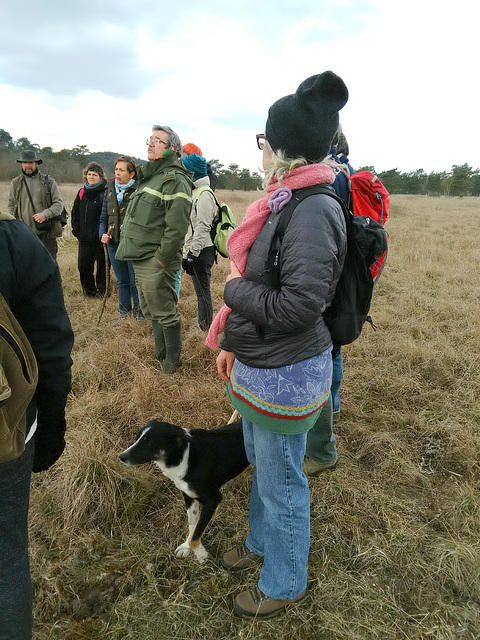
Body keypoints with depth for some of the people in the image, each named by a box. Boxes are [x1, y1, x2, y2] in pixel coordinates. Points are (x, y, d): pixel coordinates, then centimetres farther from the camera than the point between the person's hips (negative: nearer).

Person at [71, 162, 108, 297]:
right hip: (84, 239, 6)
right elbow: (75, 212, 20)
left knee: (102, 265, 2)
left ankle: (102, 290, 15)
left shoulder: (104, 193, -8)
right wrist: (76, 230, 11)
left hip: (99, 239, -6)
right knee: (83, 266, 11)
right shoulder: (82, 192, 13)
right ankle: (89, 290, 26)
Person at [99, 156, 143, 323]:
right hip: (114, 242, 5)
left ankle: (139, 314, 16)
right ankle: (124, 314, 26)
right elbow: (104, 216, 15)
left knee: (135, 282, 1)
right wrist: (103, 234, -1)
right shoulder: (110, 189, 10)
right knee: (122, 282, 15)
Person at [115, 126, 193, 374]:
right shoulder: (149, 176, 18)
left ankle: (172, 360, 15)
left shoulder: (174, 180, -14)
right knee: (150, 311, 19)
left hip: (156, 262, -10)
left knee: (165, 312, 0)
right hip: (140, 260, 10)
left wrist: (161, 260, -20)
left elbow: (177, 228, -22)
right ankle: (160, 352, 34)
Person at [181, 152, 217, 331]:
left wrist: (192, 255, -21)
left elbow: (202, 228, -20)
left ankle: (206, 327, 7)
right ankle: (202, 324, 27)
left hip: (202, 251, -10)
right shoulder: (194, 192, 17)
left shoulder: (204, 194, -14)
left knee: (203, 291, -2)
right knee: (200, 290, 16)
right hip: (195, 251, 10)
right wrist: (187, 253, 21)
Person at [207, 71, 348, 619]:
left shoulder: (315, 211, -23)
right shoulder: (283, 202, 7)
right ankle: (262, 542, 52)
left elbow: (297, 306, -29)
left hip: (286, 375, -9)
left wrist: (234, 289, -13)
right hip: (258, 366, 9)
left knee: (281, 482, 11)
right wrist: (233, 343, 16)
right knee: (260, 464, 26)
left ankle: (284, 585, 36)